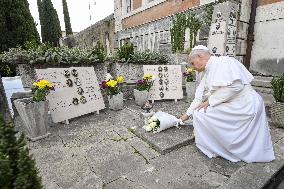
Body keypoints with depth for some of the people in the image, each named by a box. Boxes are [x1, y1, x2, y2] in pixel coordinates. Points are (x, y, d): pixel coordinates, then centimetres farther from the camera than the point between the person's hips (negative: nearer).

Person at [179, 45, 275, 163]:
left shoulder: (223, 62, -12)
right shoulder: (207, 73, 14)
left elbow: (235, 86, -26)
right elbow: (200, 97, 17)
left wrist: (210, 101, -18)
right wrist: (188, 114, 19)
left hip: (245, 107, -9)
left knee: (200, 113, -14)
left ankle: (212, 149, 6)